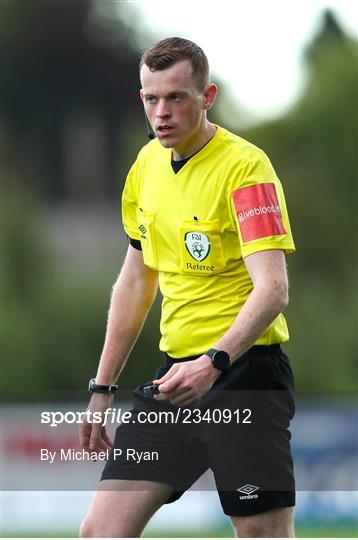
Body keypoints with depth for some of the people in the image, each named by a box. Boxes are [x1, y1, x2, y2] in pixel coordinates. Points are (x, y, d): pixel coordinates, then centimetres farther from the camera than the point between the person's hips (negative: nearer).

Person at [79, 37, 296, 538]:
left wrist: (214, 363, -36)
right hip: (176, 375, 7)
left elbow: (273, 290, -22)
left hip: (242, 374, -7)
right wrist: (103, 386, 20)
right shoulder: (148, 164, 11)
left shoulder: (244, 165, -13)